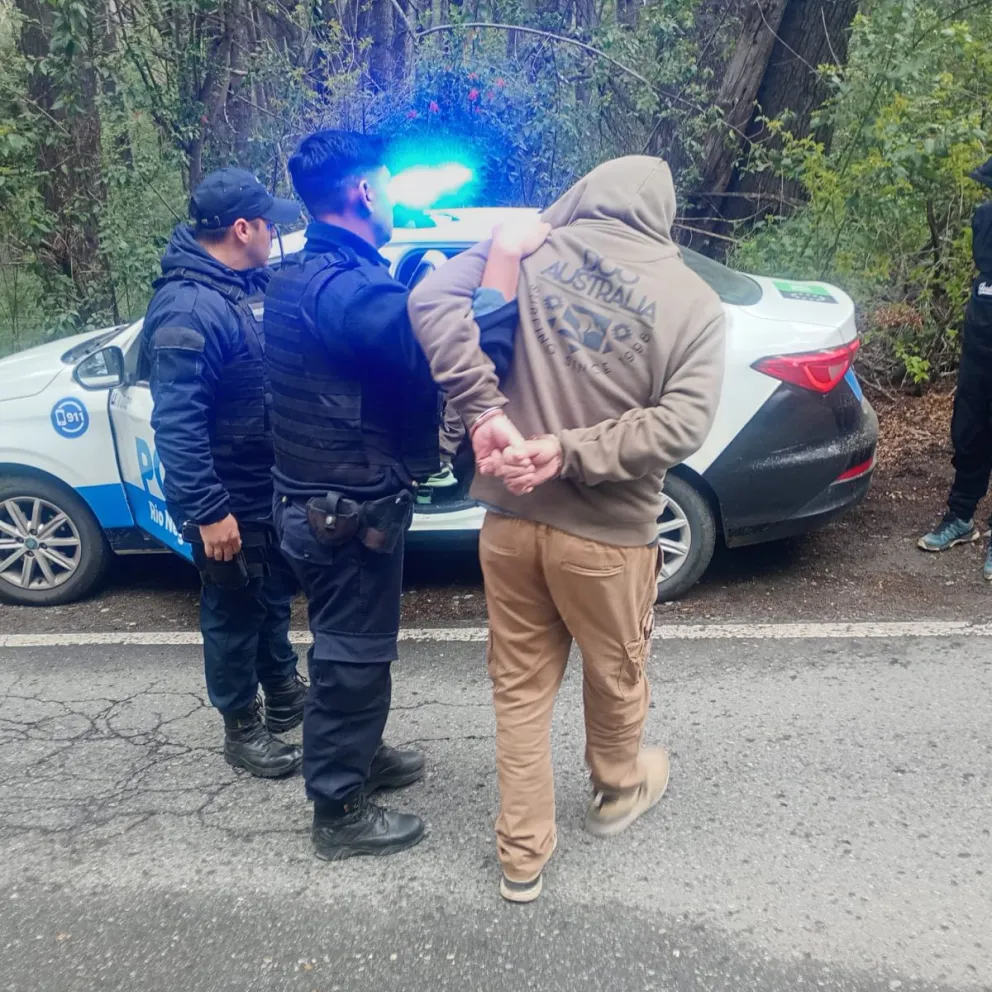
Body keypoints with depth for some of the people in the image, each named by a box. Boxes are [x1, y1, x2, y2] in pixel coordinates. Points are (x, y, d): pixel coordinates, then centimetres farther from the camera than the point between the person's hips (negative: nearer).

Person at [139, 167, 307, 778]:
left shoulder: (241, 289, 7)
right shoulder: (190, 308, -23)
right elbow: (175, 423, -28)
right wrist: (207, 510, -28)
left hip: (271, 490, 9)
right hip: (230, 502, -9)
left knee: (274, 598, 23)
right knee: (235, 613, 8)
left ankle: (284, 694, 43)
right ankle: (243, 730, 26)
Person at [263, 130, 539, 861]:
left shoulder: (302, 278, 10)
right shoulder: (351, 286, -24)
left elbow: (397, 343, 14)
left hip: (322, 496, 10)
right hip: (353, 507, -10)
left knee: (351, 644, 24)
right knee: (354, 652, 5)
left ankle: (358, 757, 44)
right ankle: (341, 812, 22)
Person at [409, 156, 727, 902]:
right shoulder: (693, 301, -3)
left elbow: (432, 300, -11)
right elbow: (684, 422, -14)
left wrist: (485, 411, -13)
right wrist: (569, 453, -15)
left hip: (511, 518, 2)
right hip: (606, 534, -1)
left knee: (521, 687, 17)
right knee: (617, 675, 24)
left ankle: (523, 854, 30)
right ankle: (619, 791, 51)